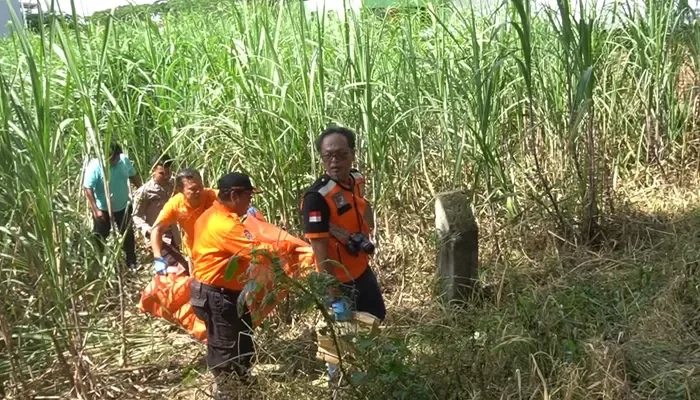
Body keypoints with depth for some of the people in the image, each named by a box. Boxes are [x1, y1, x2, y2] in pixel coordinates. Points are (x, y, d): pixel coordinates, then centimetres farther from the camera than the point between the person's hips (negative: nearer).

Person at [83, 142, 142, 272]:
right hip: (103, 209, -4)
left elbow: (134, 176, 6)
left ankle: (131, 261, 34)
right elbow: (88, 189, -22)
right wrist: (95, 210, -24)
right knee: (100, 237, 11)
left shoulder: (124, 160, -11)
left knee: (128, 235, 17)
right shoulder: (95, 166, -25)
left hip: (123, 206, 4)